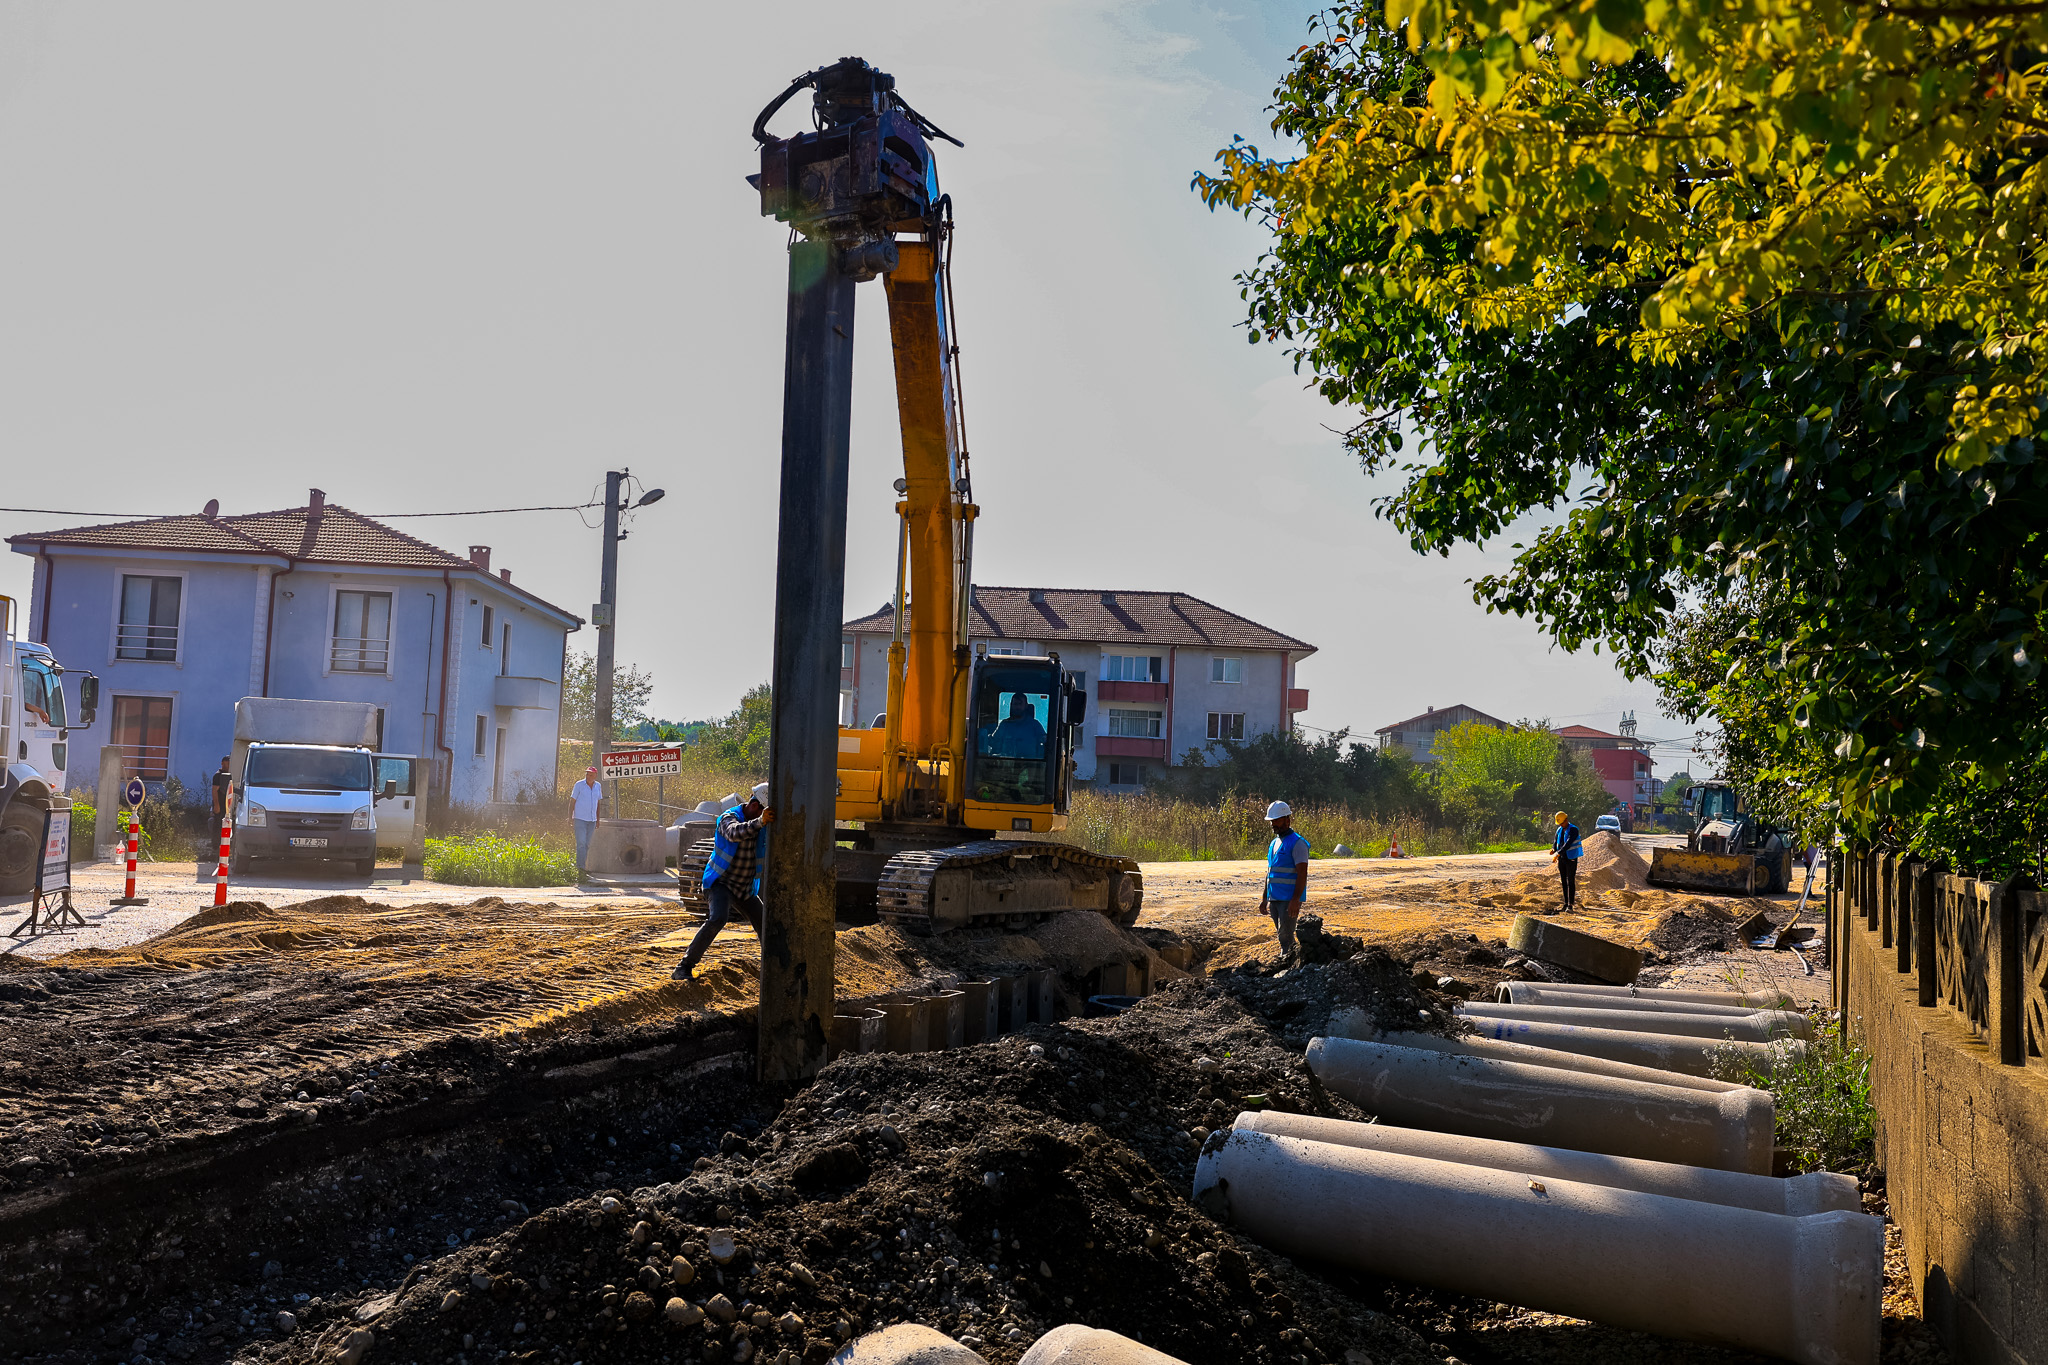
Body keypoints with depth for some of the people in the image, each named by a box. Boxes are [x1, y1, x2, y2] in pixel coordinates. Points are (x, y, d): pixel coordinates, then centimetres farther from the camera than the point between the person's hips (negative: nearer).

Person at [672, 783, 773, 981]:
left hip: (746, 888, 6)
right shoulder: (729, 818, -19)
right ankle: (684, 968, -25)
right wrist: (760, 821, -59)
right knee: (718, 918, -29)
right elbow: (735, 833, -43)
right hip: (721, 883, -6)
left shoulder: (765, 825, -1)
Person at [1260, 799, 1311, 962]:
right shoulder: (1274, 843, 16)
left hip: (1289, 900, -8)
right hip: (1274, 899, 8)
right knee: (1283, 935, 12)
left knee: (1285, 936, -11)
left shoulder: (1297, 843, -10)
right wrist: (1265, 899, 19)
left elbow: (1302, 874, -16)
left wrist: (1296, 900, -23)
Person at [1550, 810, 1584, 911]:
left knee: (1571, 881, -5)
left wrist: (1558, 853, -31)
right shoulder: (1559, 830, 8)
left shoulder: (1573, 830, -14)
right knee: (1563, 881, 8)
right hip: (1561, 859, 6)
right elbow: (1555, 842, 9)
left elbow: (1568, 844, -24)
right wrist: (1553, 849, -15)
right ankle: (1566, 902, 14)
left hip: (1571, 859, -6)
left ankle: (1570, 904, -4)